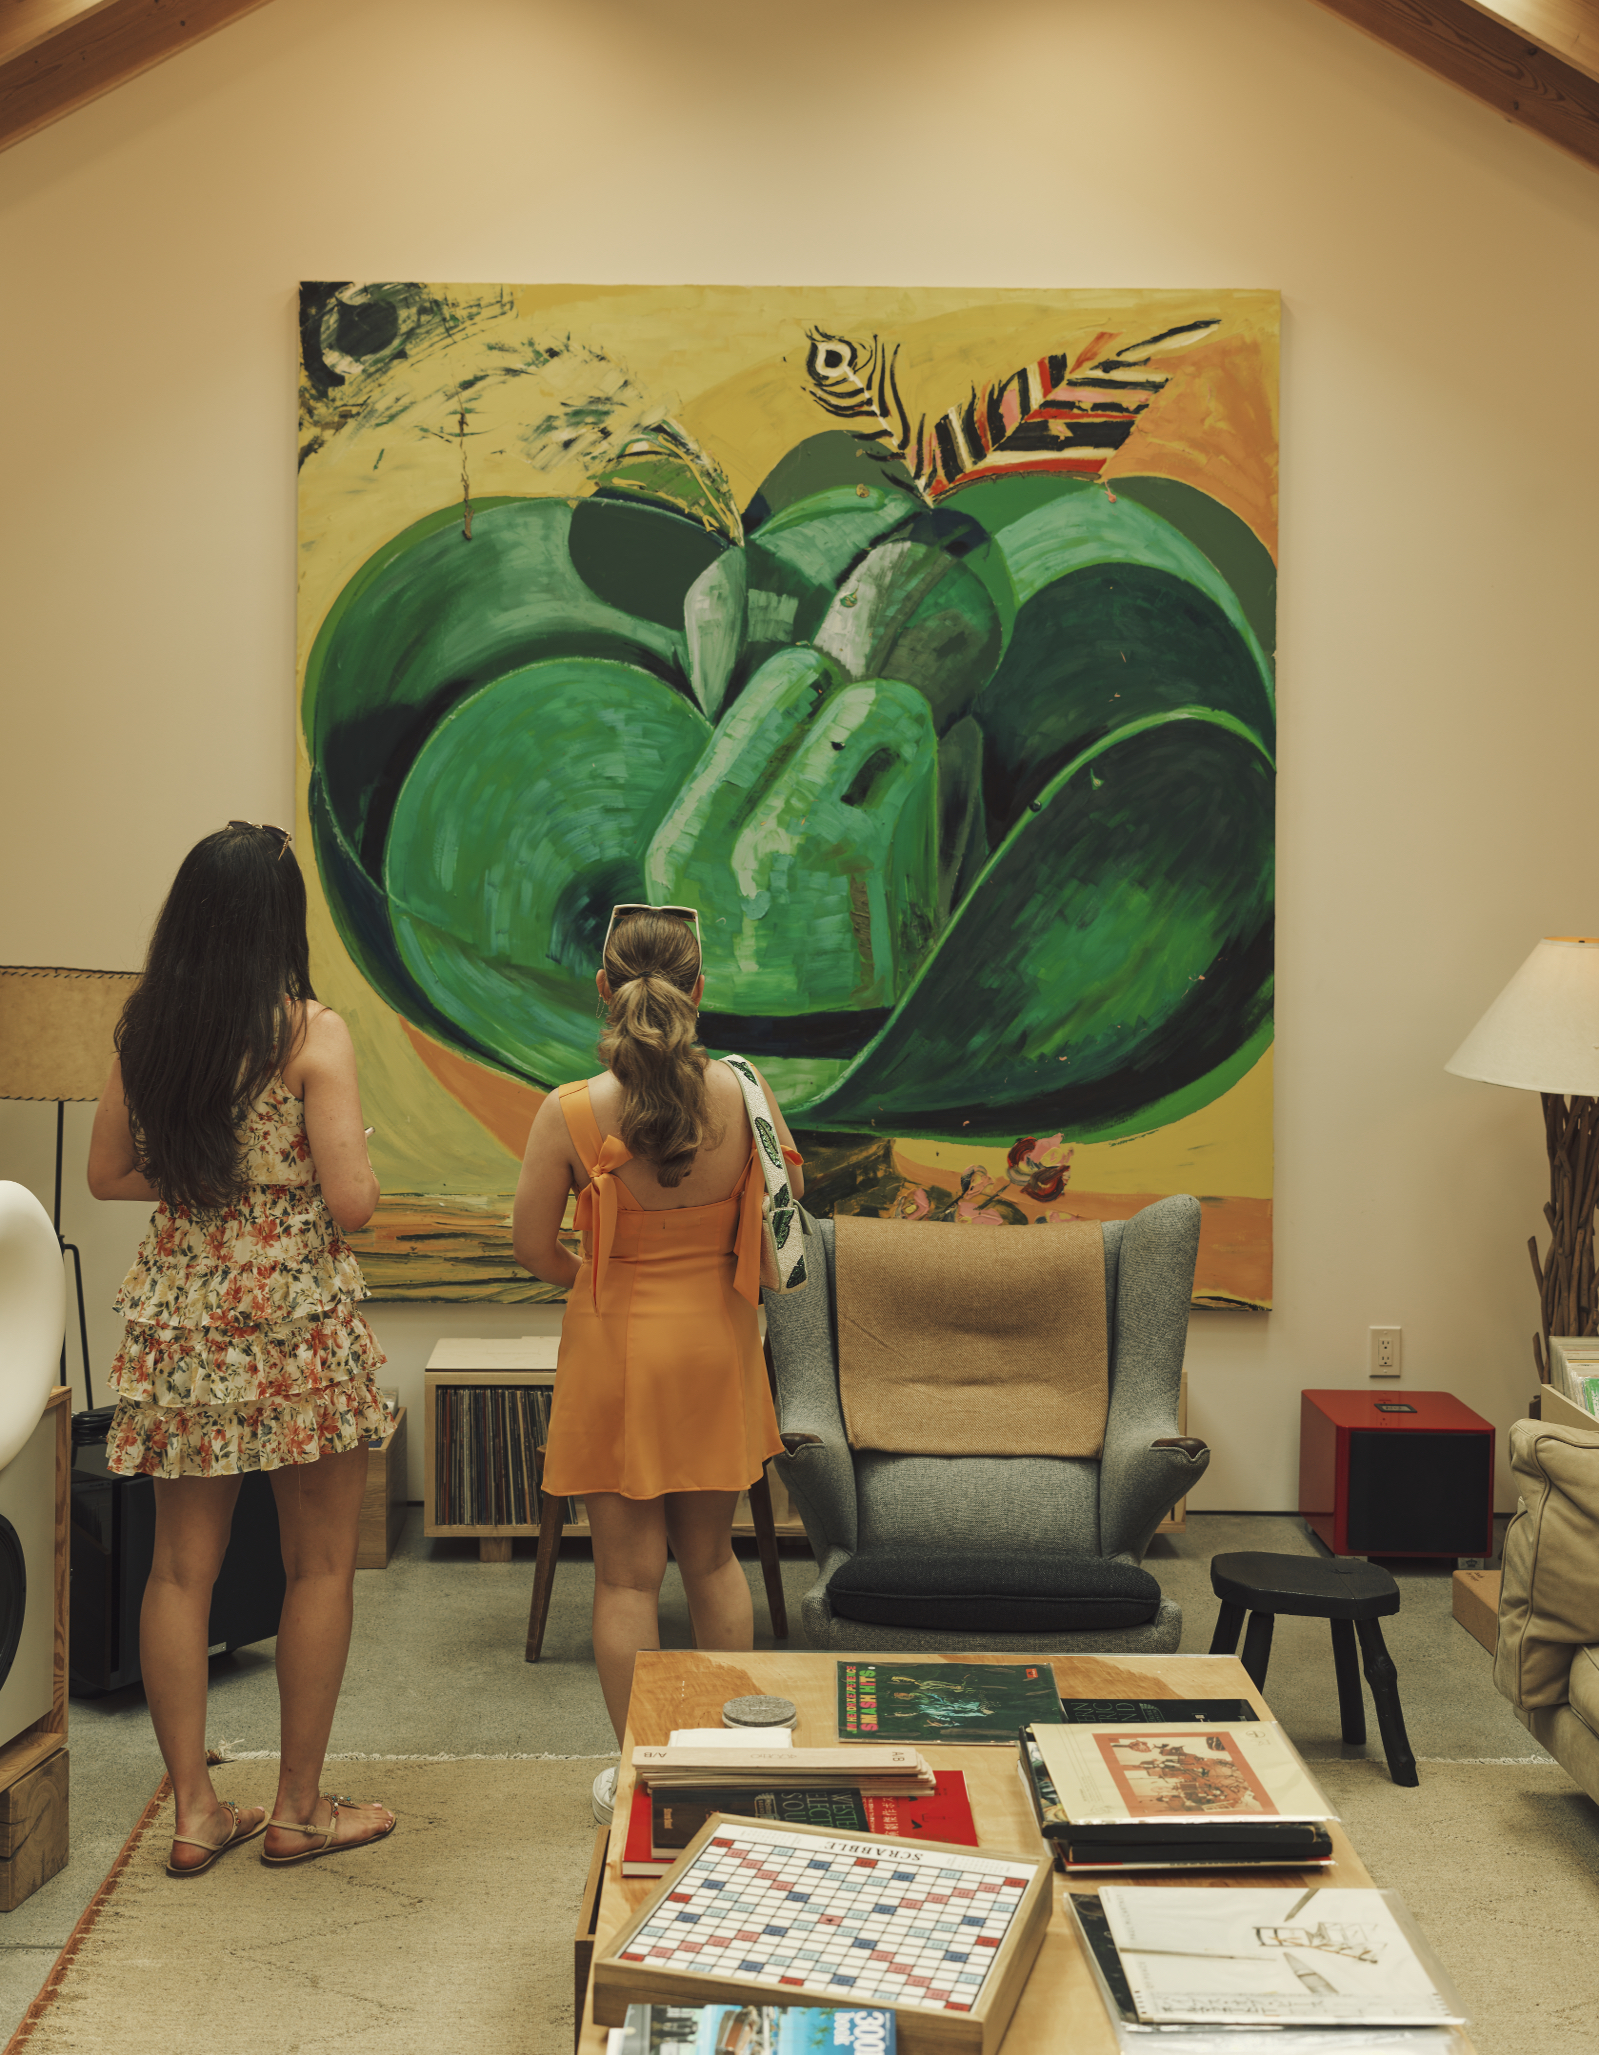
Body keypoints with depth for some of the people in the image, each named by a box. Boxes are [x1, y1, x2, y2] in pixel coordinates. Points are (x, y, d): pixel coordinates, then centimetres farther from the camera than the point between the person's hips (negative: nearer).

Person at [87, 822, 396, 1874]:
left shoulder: (145, 1030, 2)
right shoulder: (314, 1033, -12)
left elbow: (109, 1174, 12)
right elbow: (353, 1203, -16)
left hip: (182, 1317, 5)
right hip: (301, 1319, -4)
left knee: (183, 1568, 12)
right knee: (321, 1566, 10)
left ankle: (195, 1809, 20)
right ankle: (299, 1806, 19)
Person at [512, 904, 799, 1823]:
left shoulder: (572, 1112, -16)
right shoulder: (743, 1094, -10)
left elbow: (533, 1247, -9)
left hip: (616, 1345, -3)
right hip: (716, 1343, 3)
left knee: (627, 1573, 8)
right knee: (712, 1555, 19)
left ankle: (638, 1776, 18)